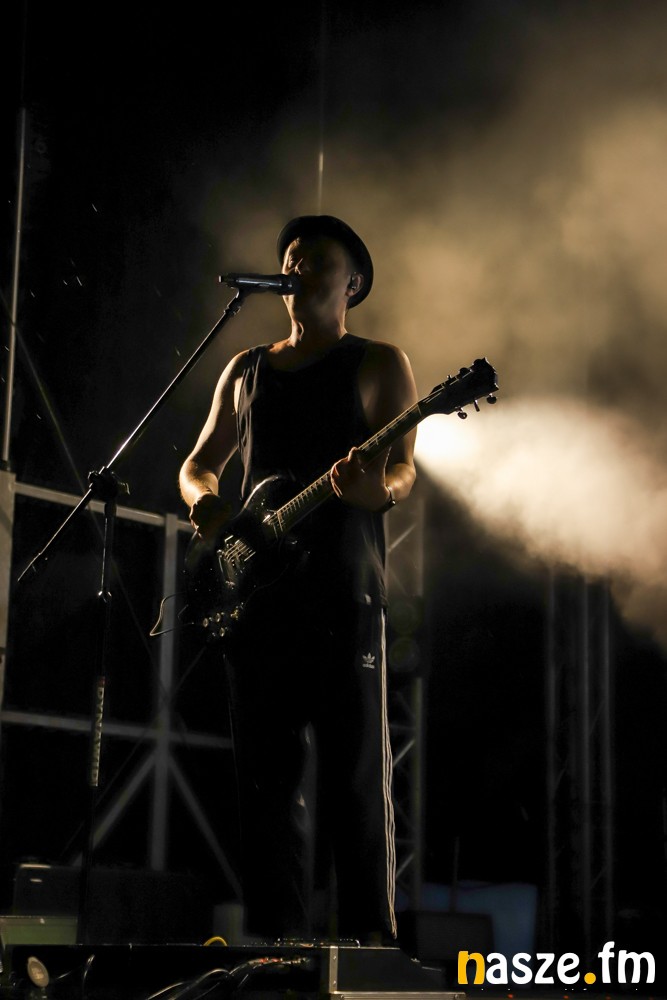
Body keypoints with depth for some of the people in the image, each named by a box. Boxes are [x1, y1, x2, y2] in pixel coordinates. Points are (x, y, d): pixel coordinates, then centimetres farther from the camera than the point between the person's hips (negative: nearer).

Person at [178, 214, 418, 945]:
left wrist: (375, 488, -28)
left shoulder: (377, 364, 8)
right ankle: (277, 931, 8)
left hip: (341, 585, -5)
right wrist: (204, 500, 2)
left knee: (354, 765, -8)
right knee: (265, 768, 4)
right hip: (253, 587, 5)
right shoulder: (245, 370, 22)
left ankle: (367, 932, -5)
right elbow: (198, 462, 27)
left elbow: (401, 471, -3)